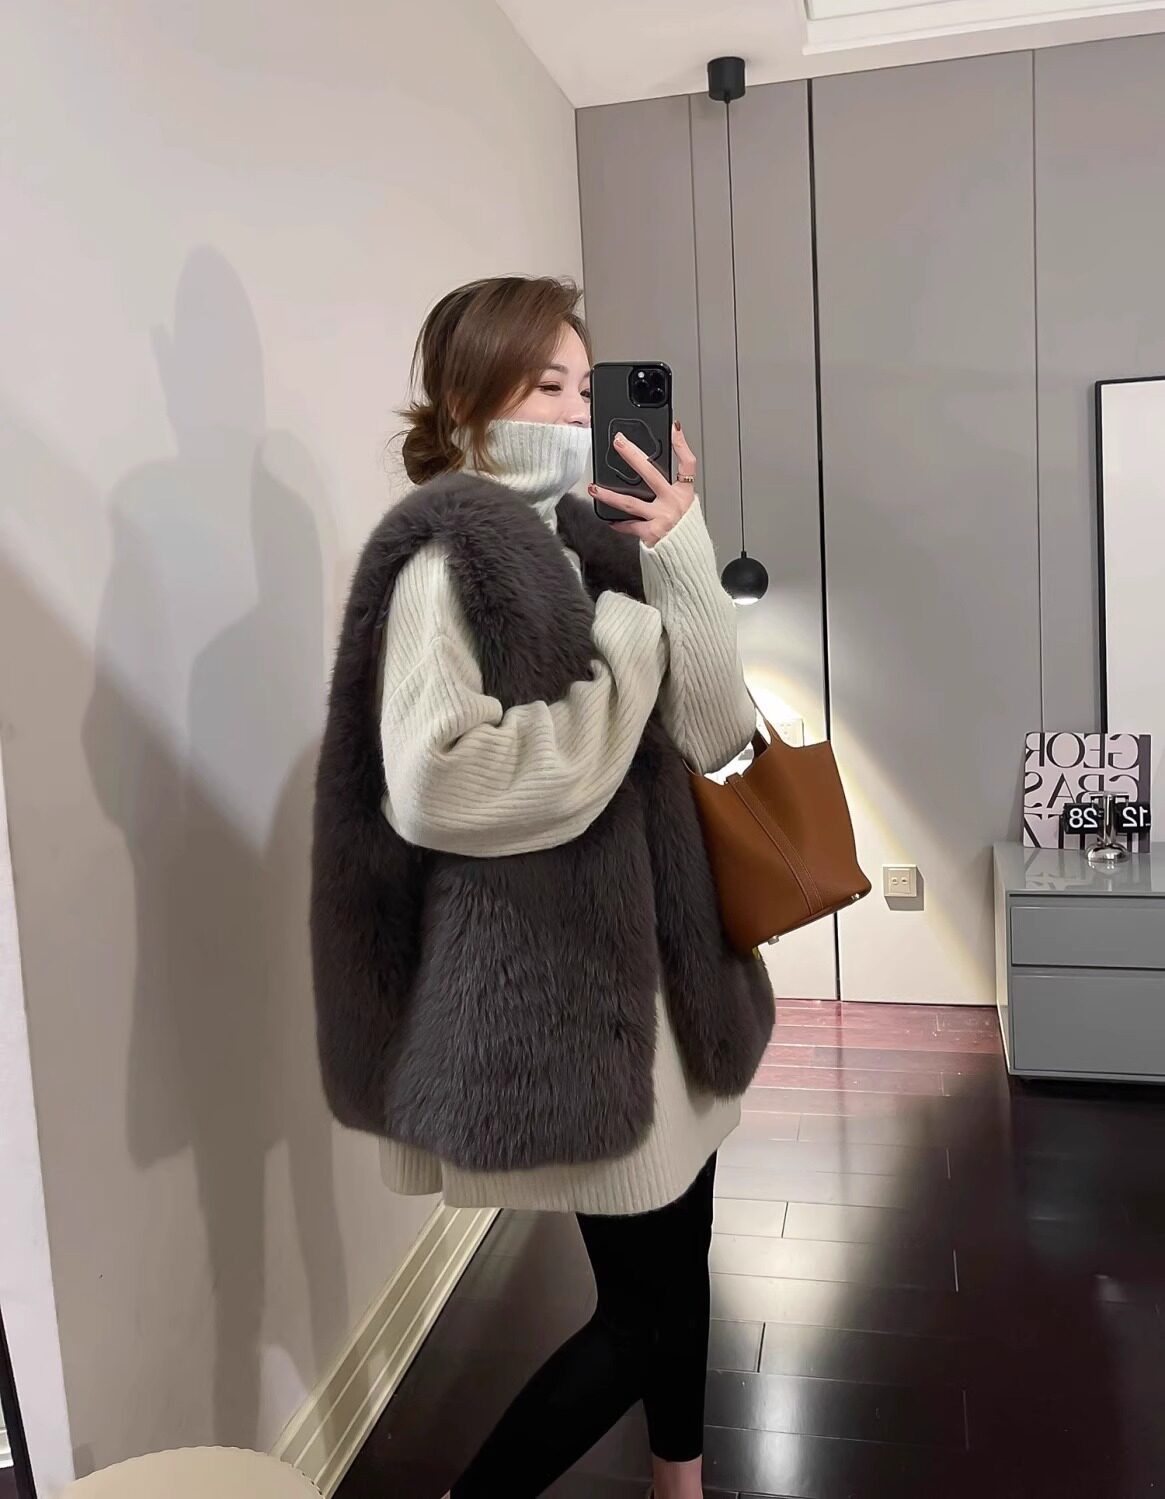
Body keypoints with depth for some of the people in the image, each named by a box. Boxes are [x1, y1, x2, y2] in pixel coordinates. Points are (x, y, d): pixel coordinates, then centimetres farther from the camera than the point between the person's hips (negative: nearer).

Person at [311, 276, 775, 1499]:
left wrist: (678, 558, -11)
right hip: (549, 975, -8)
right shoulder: (447, 549, -14)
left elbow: (713, 734, 0)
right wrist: (621, 671, -18)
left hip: (651, 956, 8)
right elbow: (435, 785, -28)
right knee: (644, 1304, 3)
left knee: (680, 1255, 21)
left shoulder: (592, 539, 8)